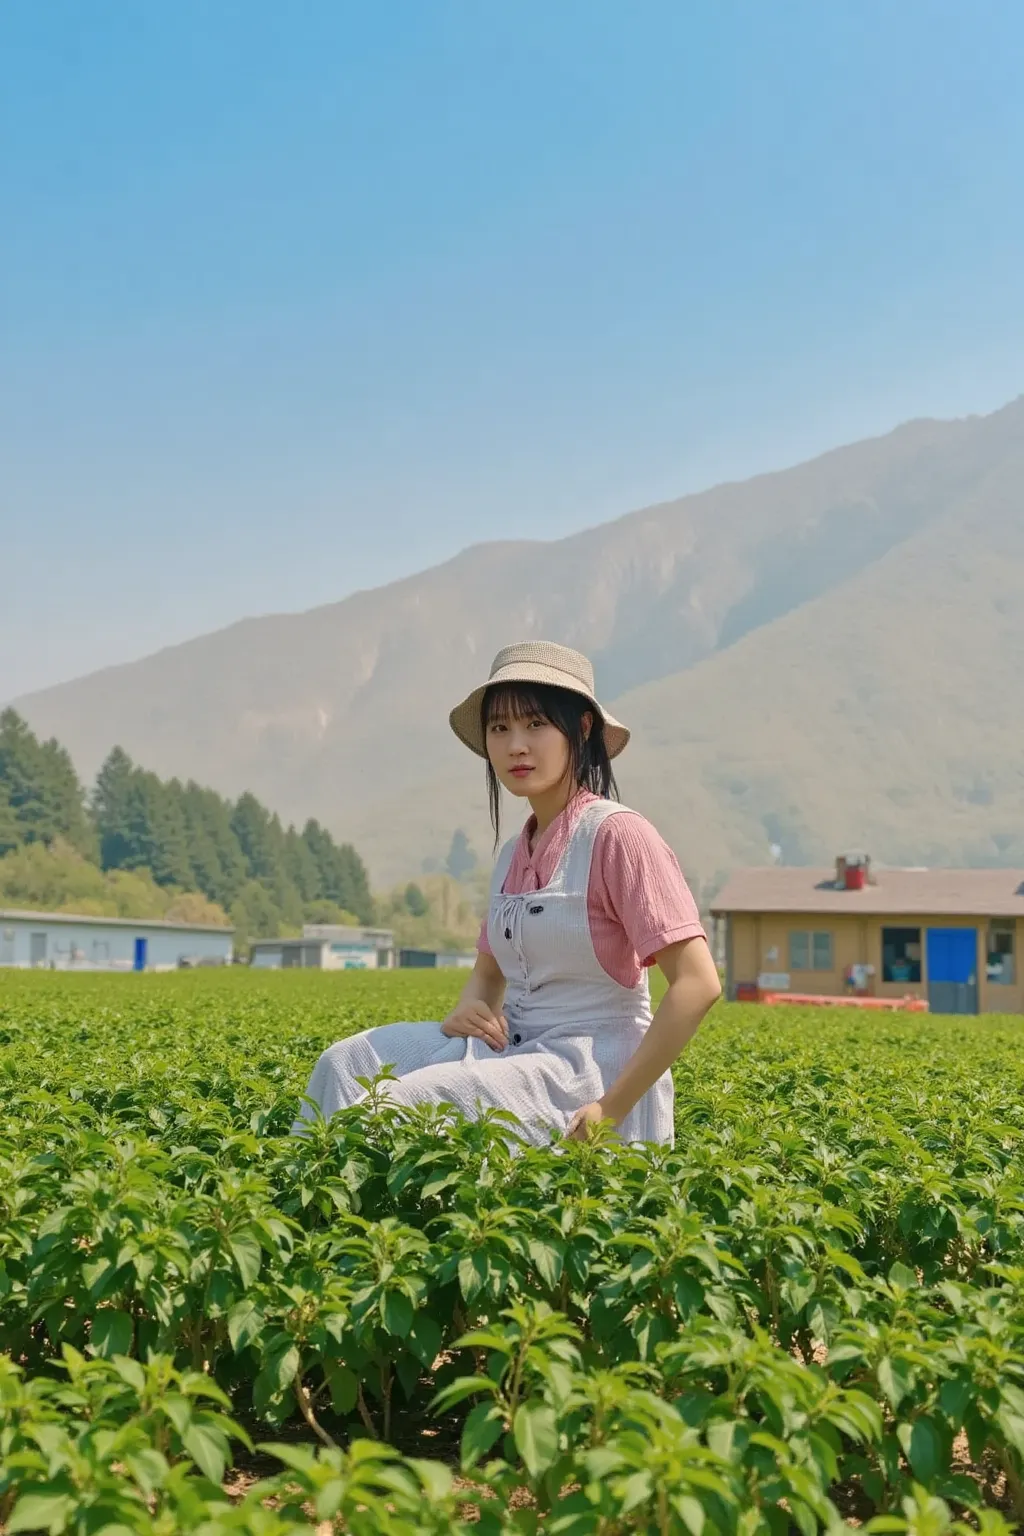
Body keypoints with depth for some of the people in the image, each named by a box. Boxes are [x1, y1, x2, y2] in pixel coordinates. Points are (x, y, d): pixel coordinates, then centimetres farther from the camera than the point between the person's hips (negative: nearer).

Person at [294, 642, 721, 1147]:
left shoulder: (616, 834, -14)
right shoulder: (514, 854, 10)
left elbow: (698, 984, -20)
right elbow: (488, 973, 23)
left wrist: (612, 1108, -21)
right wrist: (468, 1011, -3)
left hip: (587, 1071, -8)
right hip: (516, 1049, 8)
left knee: (397, 1107, -22)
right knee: (349, 1062, -7)